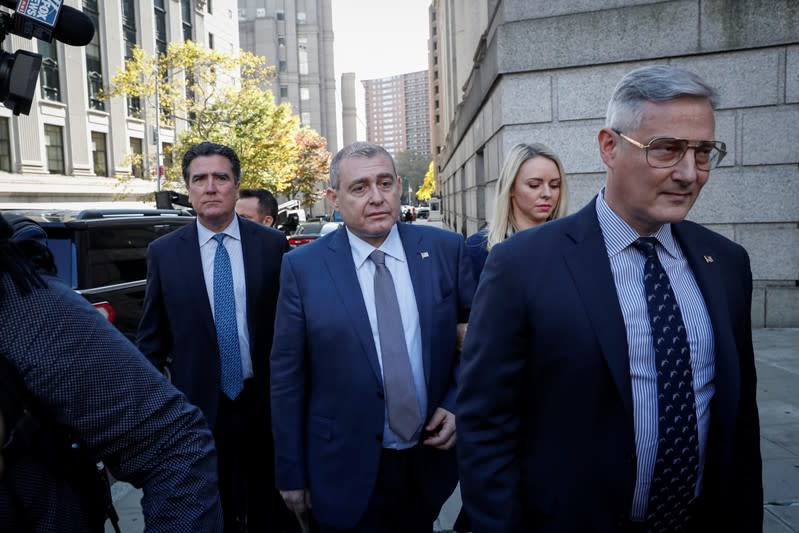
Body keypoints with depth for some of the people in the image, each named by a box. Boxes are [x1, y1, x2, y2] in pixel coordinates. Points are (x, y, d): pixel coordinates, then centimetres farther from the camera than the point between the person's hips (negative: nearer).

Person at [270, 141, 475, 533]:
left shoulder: (445, 249, -5)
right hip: (346, 473, -2)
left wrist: (458, 405, -7)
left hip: (430, 462, 3)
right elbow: (287, 377, -6)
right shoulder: (302, 267, -9)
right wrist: (291, 473, -2)